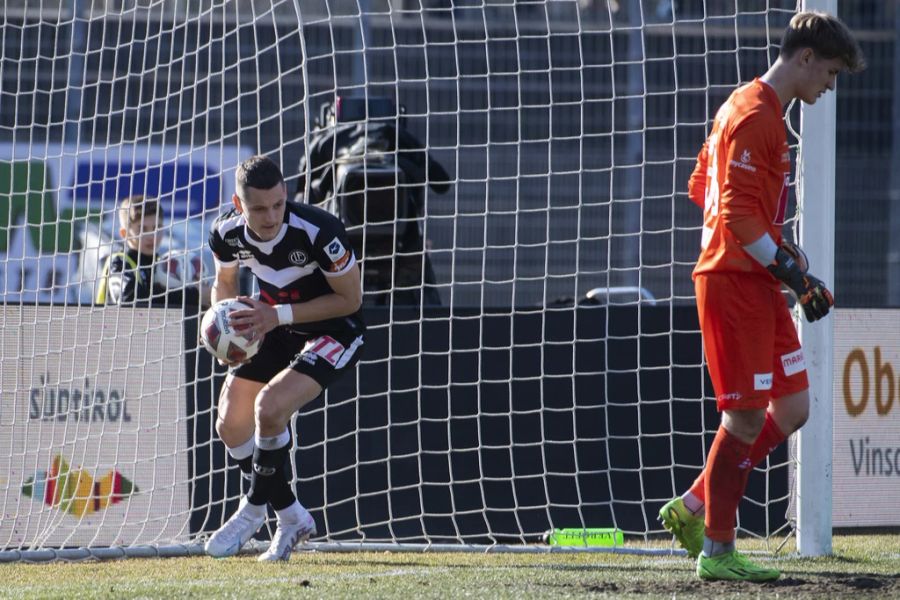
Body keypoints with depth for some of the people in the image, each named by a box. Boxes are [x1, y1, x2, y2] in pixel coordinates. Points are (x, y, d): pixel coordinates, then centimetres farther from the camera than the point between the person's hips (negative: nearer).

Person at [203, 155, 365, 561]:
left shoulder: (318, 232, -32)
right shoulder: (226, 233, -15)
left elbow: (350, 299, -22)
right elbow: (224, 281, 8)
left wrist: (278, 315, -28)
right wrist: (224, 318, -15)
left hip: (332, 330, -6)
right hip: (274, 329, 6)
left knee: (270, 406, -26)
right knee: (230, 425, 0)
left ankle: (253, 511, -3)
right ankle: (292, 518, 18)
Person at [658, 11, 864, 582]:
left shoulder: (751, 108, 17)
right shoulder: (755, 117, -15)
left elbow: (702, 188, 23)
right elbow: (738, 214, -21)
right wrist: (790, 270, -20)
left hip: (756, 284, 10)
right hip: (734, 283, -10)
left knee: (792, 409, 10)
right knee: (746, 418, -6)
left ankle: (692, 508, 16)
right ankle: (717, 551, 2)